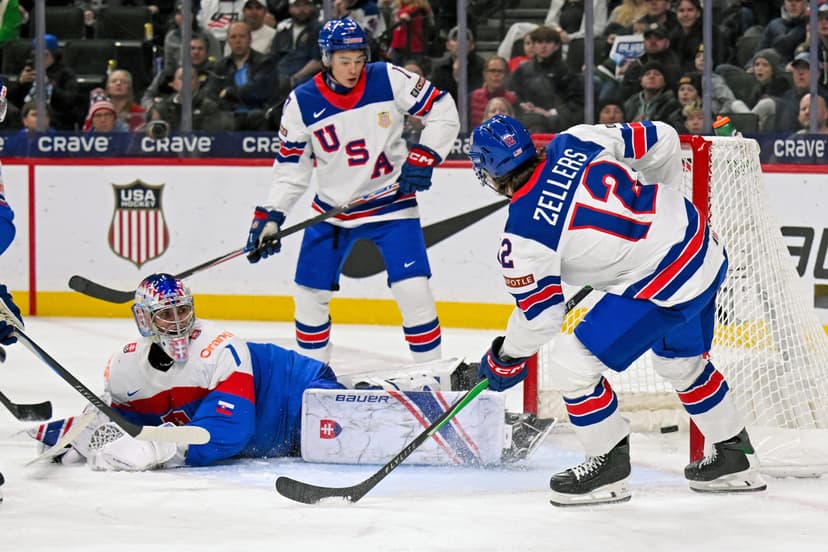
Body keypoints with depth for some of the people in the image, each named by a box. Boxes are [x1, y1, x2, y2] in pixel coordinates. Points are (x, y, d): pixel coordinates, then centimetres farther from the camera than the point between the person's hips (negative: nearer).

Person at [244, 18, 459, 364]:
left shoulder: (389, 79, -12)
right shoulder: (301, 103, -8)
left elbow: (443, 112, -5)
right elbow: (290, 168, -1)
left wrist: (423, 158, -15)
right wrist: (270, 216, -9)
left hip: (391, 203, -2)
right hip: (332, 208, 2)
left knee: (413, 290, -13)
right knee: (310, 294, 4)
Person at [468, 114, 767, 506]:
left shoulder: (523, 234, -15)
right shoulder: (574, 143, -1)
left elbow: (541, 313, -6)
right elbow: (660, 140, 7)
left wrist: (505, 361, 12)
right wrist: (663, 202, 25)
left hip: (661, 287, -8)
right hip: (704, 249, 8)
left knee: (574, 360, 1)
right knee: (682, 361, 30)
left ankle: (610, 466, 15)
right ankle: (734, 458, 42)